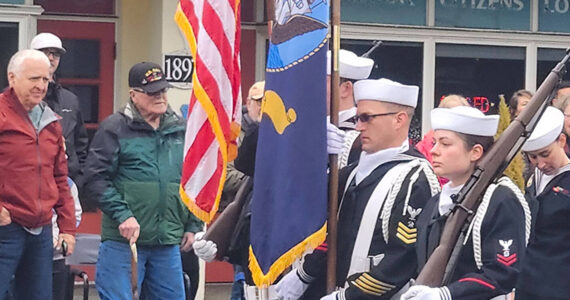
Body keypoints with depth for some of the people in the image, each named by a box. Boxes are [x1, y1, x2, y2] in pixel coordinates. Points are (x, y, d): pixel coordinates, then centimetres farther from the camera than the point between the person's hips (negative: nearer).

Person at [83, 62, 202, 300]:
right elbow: (96, 178, -9)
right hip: (123, 240, -5)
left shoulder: (180, 130, 13)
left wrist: (193, 226, 15)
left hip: (169, 243, 5)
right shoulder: (114, 128, -3)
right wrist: (122, 215, -18)